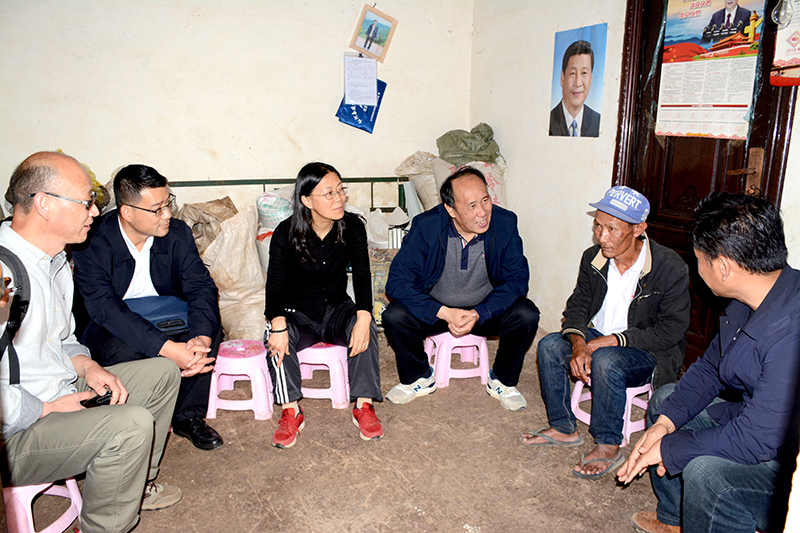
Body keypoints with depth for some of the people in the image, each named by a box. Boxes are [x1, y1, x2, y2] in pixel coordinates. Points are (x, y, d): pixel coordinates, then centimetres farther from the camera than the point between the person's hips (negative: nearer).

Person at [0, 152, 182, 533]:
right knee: (132, 424, -28)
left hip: (60, 395, 10)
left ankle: (135, 487, 24)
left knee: (163, 373, 10)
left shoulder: (55, 258, 7)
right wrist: (50, 409, -19)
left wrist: (87, 366, 0)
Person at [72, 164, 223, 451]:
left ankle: (188, 416, -7)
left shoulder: (178, 233, -11)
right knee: (125, 350, -35)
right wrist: (168, 349, -45)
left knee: (209, 326, -23)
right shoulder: (91, 244, -23)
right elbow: (105, 309, -33)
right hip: (109, 328, -3)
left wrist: (202, 338, -37)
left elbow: (201, 286, -16)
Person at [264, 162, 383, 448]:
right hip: (298, 314, -1)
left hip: (337, 310, 1)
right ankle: (290, 411, -21)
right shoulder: (286, 233, -13)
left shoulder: (352, 227, -8)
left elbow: (362, 274, -16)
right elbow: (275, 283, -20)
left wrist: (363, 318, -35)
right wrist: (278, 324, -40)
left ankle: (363, 405, -22)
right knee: (277, 337, -31)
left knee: (365, 327, -29)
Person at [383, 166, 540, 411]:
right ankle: (419, 377, 4)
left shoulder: (505, 223, -17)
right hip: (435, 309, 0)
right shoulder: (425, 226, -20)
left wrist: (479, 313, -28)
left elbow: (517, 279, -13)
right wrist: (445, 313, -31)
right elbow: (397, 282, -21)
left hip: (486, 310, 1)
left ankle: (503, 382, 1)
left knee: (526, 315, -26)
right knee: (394, 316, -26)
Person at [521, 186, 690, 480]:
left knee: (606, 360, -35)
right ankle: (563, 429, -1)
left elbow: (671, 330, -18)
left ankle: (608, 448, -15)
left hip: (649, 353, -5)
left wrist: (605, 342, -25)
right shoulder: (593, 258, -4)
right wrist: (578, 343, -21)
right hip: (597, 339, 6)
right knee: (550, 345, -16)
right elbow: (577, 306, 2)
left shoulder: (671, 268, -19)